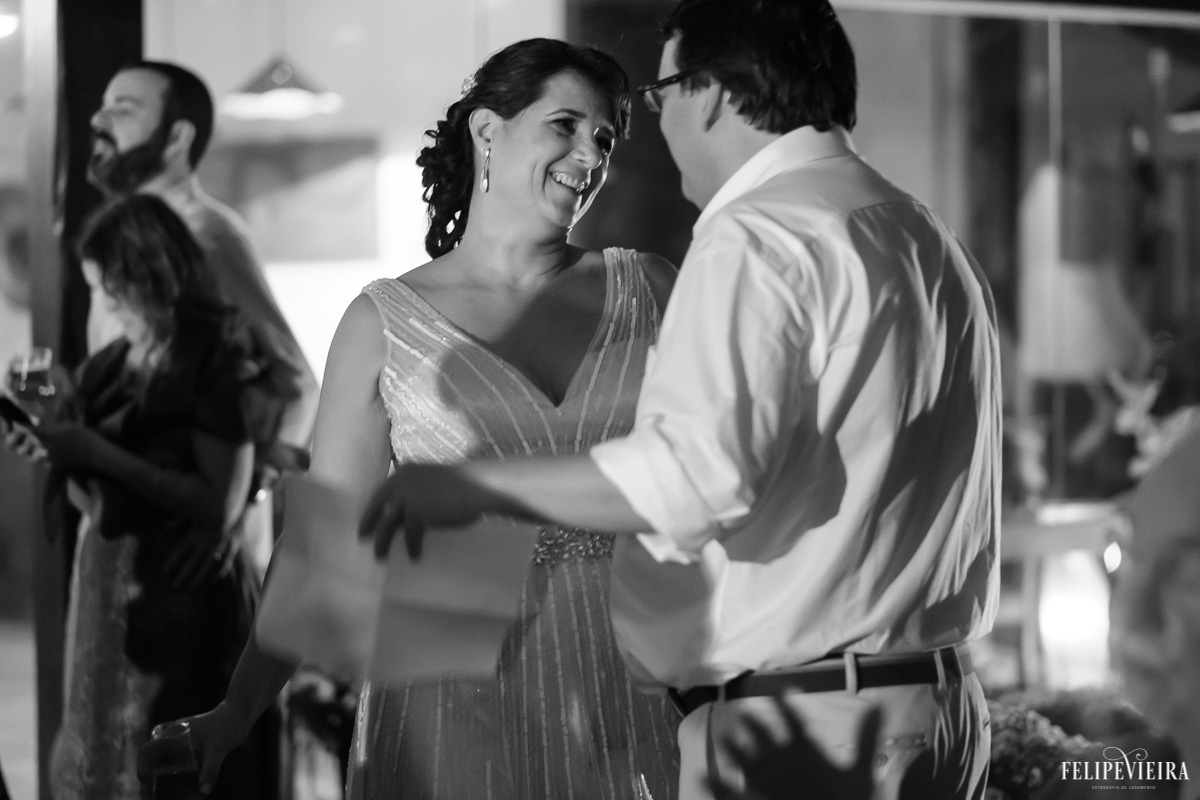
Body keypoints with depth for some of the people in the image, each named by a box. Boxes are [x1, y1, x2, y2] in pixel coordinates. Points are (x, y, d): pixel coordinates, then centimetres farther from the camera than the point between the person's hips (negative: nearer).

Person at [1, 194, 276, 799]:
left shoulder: (218, 361, -9)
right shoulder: (108, 368, 9)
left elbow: (222, 506, -16)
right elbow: (94, 503, 15)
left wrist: (101, 454, -16)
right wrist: (59, 450, -3)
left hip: (184, 594, -6)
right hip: (103, 585, 6)